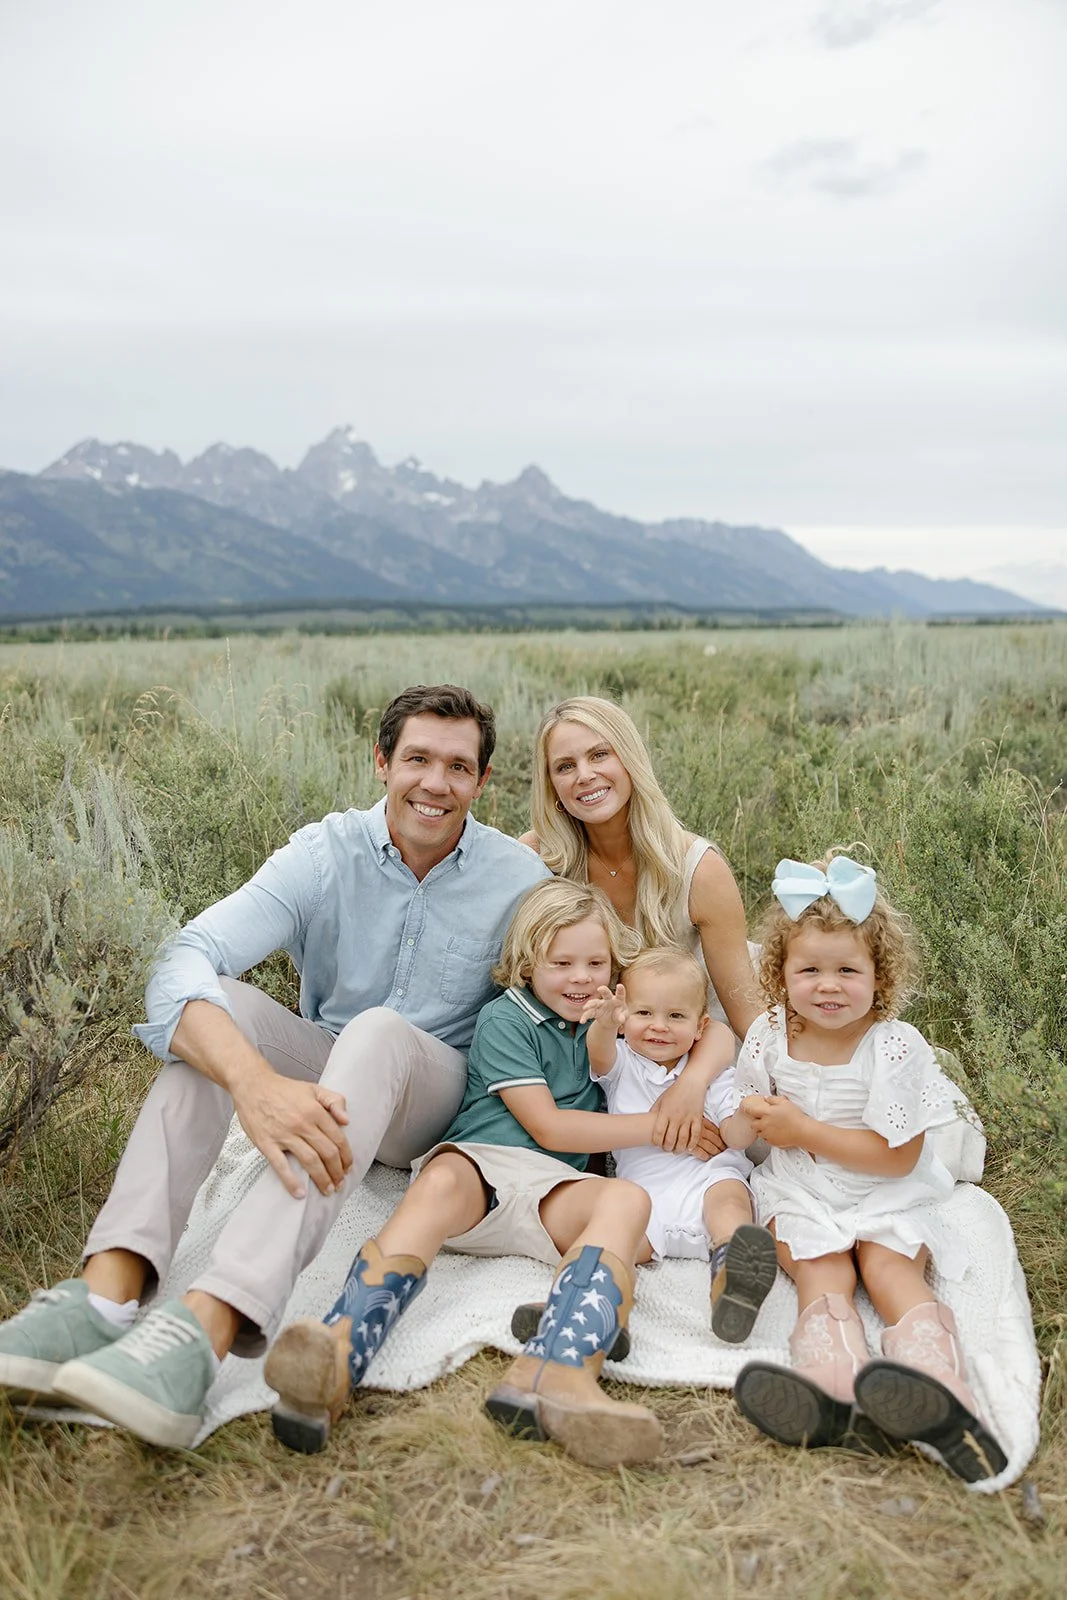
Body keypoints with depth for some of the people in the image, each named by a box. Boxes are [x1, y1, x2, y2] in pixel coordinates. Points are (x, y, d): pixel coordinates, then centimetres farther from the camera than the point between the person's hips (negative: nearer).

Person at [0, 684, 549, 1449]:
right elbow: (183, 964, -27)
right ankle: (107, 1292, -38)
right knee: (218, 1007, -25)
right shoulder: (328, 854, -12)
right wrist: (256, 1082, -46)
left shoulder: (520, 878, -9)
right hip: (319, 1085, 2)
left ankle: (209, 1325, -51)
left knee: (379, 1032, -35)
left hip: (437, 1104, -2)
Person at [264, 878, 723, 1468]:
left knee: (625, 1199, -31)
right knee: (440, 1183, -40)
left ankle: (555, 1372, -60)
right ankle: (335, 1360, -63)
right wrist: (659, 1126, -2)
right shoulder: (505, 1020, 5)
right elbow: (547, 1127, -3)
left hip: (556, 1188, 4)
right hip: (478, 1159, -3)